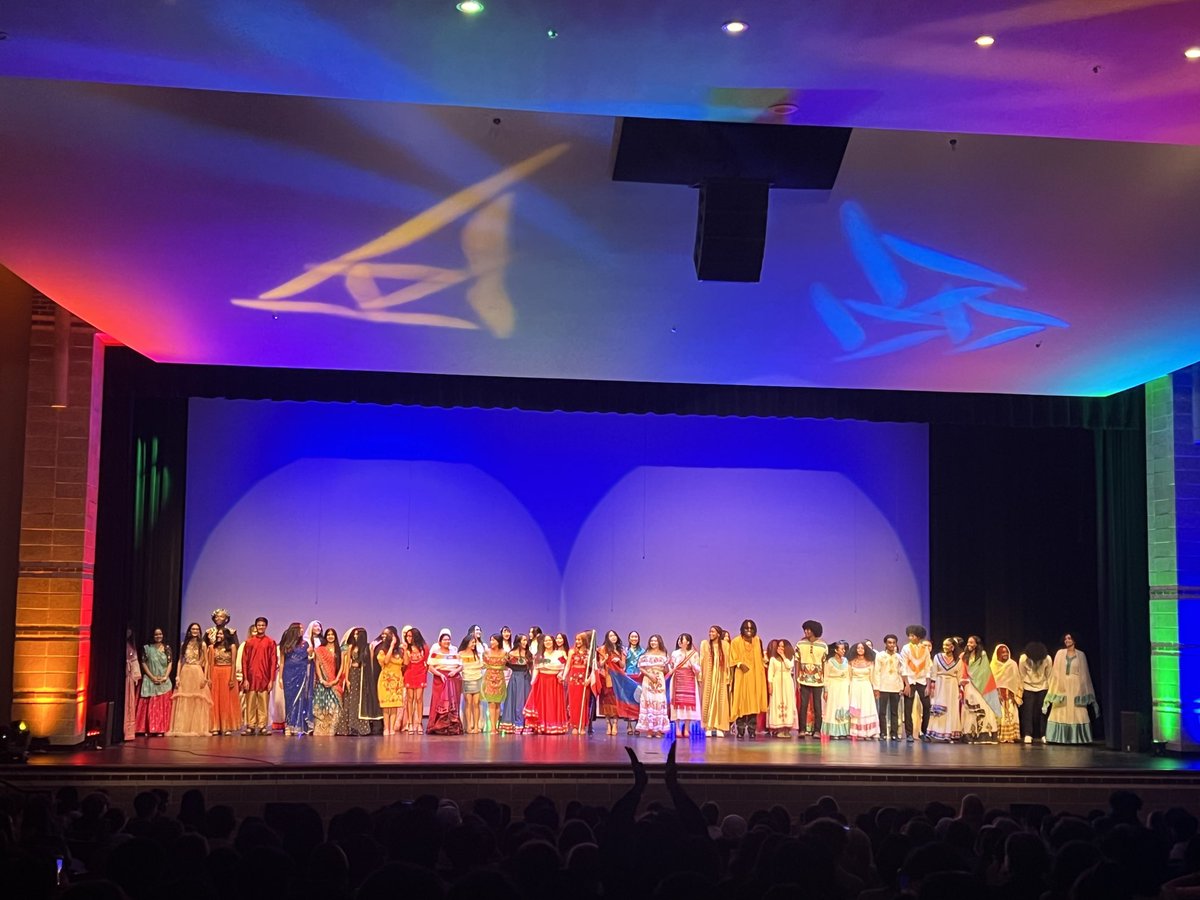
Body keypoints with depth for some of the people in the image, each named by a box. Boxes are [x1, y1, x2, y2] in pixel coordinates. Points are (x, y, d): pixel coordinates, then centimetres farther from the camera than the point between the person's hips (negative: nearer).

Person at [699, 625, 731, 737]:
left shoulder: (725, 645, 6)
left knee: (720, 701, -1)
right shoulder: (705, 644, 4)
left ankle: (719, 727, 0)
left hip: (721, 677, 1)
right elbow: (702, 660, 2)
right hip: (708, 677, -1)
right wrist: (700, 676, -5)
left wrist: (728, 677, 0)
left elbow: (727, 661, 6)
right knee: (708, 700, -2)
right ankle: (708, 727, -2)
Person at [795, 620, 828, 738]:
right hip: (804, 680, 0)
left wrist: (825, 682, -1)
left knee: (817, 706, 2)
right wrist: (797, 680, -1)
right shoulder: (800, 644, 1)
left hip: (818, 681, 0)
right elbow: (797, 662, 3)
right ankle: (802, 729, 4)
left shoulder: (823, 646, -1)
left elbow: (825, 665, 2)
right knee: (803, 705, -2)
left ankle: (817, 730, 7)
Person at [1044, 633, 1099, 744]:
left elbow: (1084, 673, 7)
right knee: (1061, 713, -2)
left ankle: (1076, 738, 1)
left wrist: (1084, 689, 1)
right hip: (1062, 686, 1)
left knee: (1077, 713, -3)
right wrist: (1055, 687, -1)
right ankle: (1061, 738, 1)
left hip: (1076, 686, -1)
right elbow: (1056, 671, 6)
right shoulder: (1060, 653, 8)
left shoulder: (1081, 655, 6)